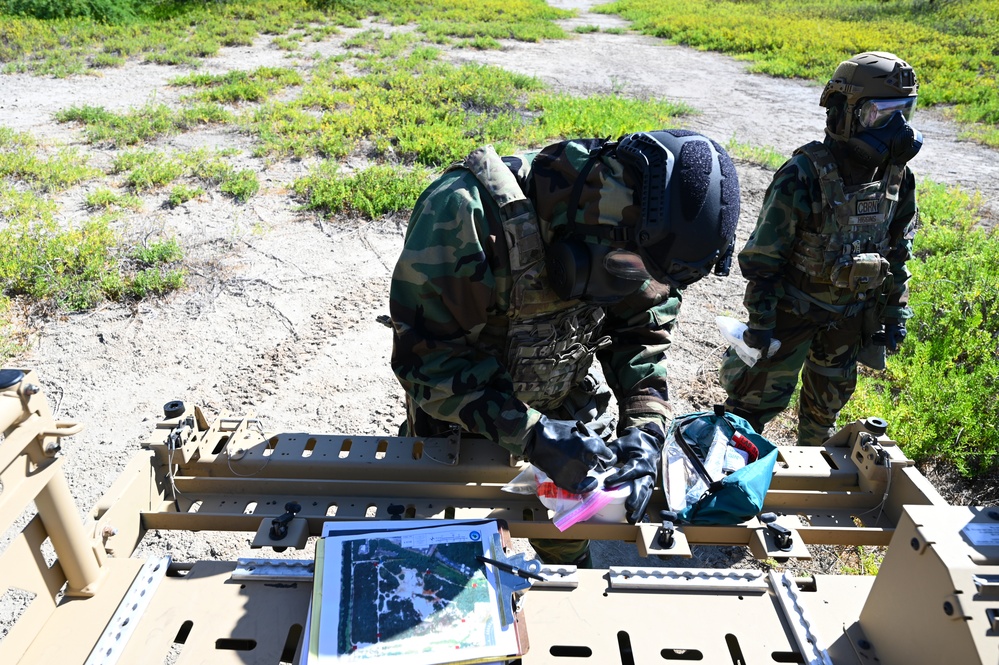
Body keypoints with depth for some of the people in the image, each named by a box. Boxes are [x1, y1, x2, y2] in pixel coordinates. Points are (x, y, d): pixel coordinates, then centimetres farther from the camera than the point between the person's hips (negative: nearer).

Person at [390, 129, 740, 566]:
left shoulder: (629, 245, -20)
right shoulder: (466, 213, -37)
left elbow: (643, 330, -7)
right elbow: (422, 356, -33)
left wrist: (645, 431, -22)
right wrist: (530, 436, -38)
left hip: (564, 414, 4)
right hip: (459, 420, -3)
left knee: (568, 550, 24)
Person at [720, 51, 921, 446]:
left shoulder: (897, 177, -5)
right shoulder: (803, 176, -25)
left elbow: (898, 251, 8)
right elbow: (763, 255, -20)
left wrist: (896, 313, 9)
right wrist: (760, 319, -18)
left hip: (852, 315, 6)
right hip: (793, 308, -6)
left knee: (830, 396, 23)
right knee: (763, 393, 5)